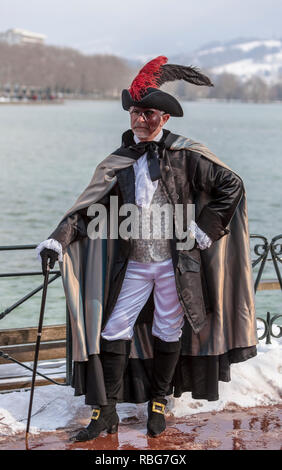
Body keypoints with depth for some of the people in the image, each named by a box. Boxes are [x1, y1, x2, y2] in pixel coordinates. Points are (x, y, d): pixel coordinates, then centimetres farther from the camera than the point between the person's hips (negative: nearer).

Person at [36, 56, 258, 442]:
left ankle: (158, 403, 28)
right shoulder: (117, 164, 3)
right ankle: (106, 410, 10)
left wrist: (205, 228, -5)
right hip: (134, 265, 2)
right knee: (114, 330, 0)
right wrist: (57, 240, -13)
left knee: (169, 332, 8)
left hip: (177, 262, -2)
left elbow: (231, 184, -2)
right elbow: (87, 209, 1)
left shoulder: (185, 155, -5)